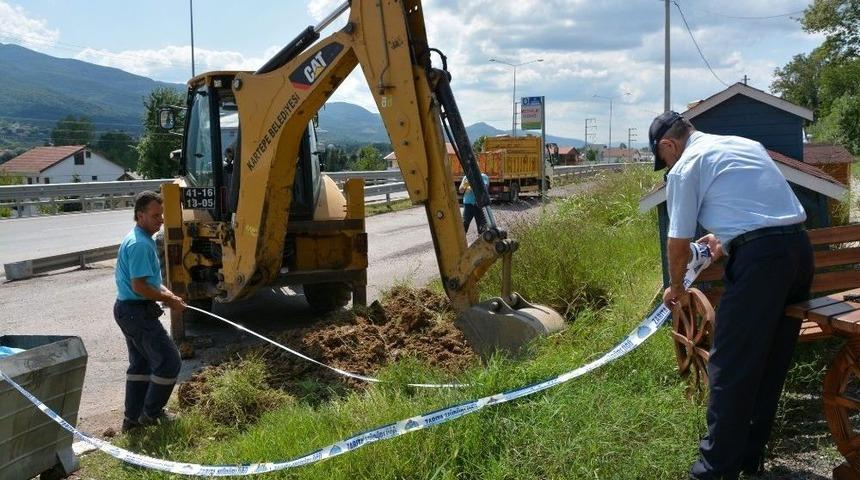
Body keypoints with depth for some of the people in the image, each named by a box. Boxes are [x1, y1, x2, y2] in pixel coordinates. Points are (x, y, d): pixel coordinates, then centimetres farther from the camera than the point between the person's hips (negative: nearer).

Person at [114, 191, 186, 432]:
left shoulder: (137, 239, 12)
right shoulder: (140, 244, -22)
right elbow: (139, 287, -25)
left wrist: (164, 291, 8)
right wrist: (168, 300, -14)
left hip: (128, 310, 11)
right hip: (138, 312, -11)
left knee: (140, 364, 18)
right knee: (169, 362, -3)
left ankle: (133, 419, 25)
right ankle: (151, 413, 8)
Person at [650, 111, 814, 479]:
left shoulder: (685, 167, 0)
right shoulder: (746, 144, 23)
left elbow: (678, 242, 3)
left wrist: (675, 288, 18)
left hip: (759, 258, -8)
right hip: (800, 247, 8)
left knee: (730, 367, 0)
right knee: (772, 362, 15)